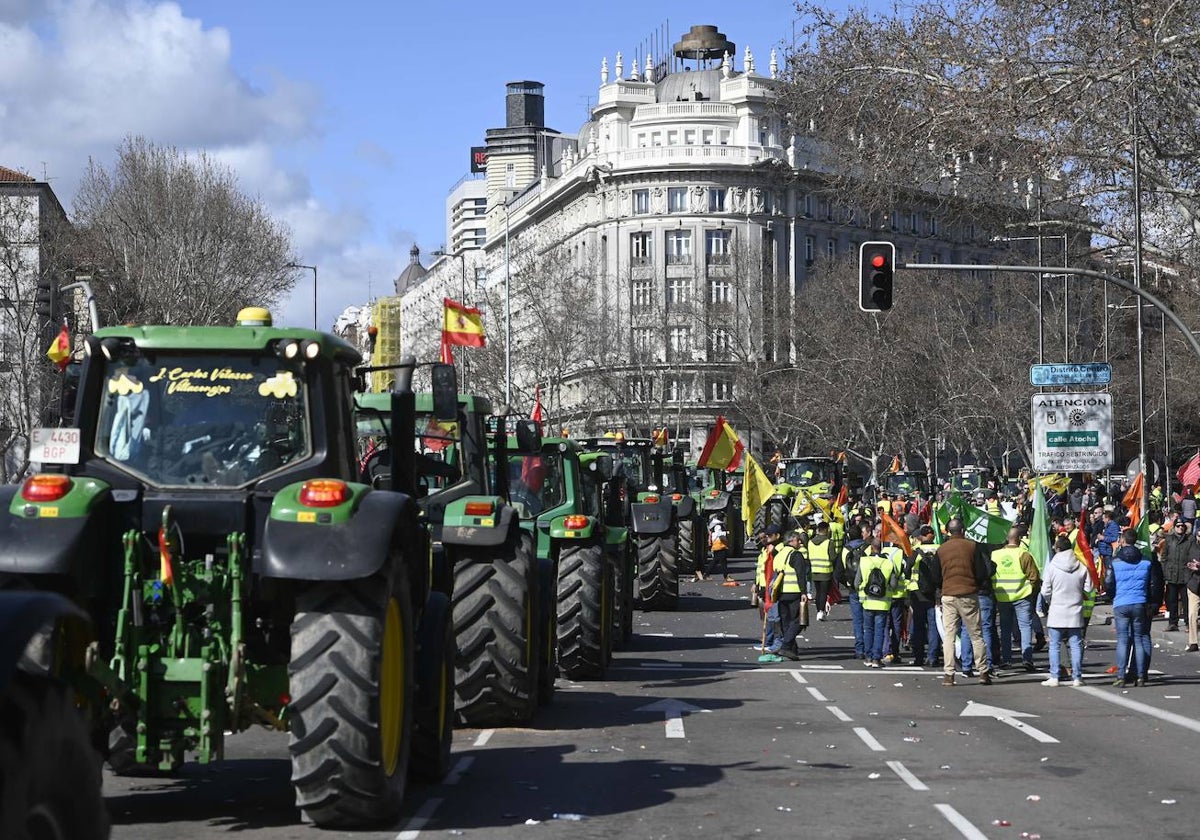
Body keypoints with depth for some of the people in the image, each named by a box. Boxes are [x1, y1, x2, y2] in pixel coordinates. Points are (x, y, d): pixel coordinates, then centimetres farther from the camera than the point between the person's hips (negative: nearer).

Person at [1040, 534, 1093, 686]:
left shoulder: (1052, 566, -10)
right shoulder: (1081, 566, -3)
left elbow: (1045, 591, -7)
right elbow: (1088, 588, 2)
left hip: (1056, 612, -2)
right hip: (1076, 612, 2)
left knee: (1054, 645, 5)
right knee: (1076, 645, 7)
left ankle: (1054, 677, 3)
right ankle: (1077, 678, 7)